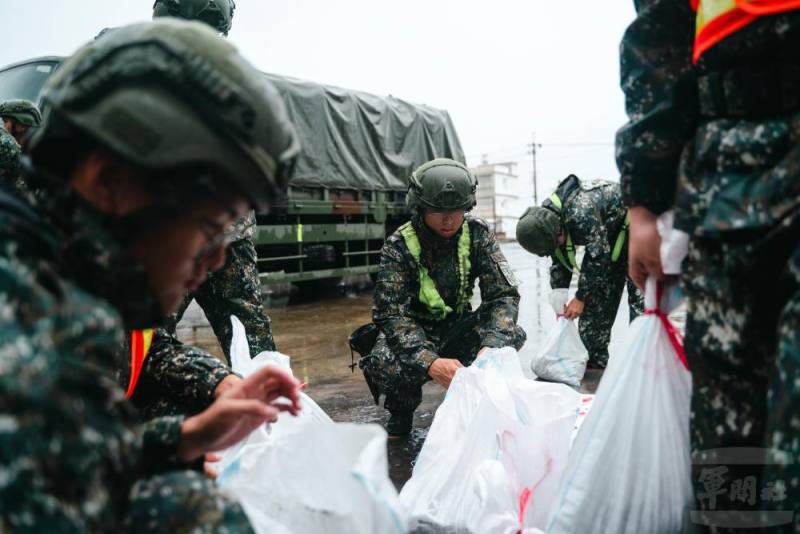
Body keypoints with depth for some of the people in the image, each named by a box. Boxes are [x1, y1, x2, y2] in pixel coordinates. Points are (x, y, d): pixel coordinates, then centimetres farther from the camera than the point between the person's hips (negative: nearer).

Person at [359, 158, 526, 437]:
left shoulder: (477, 234, -10)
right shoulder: (399, 246, -19)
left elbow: (504, 293, -16)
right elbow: (391, 314, -27)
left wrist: (491, 346, -36)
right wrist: (430, 363, -45)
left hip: (458, 326, 3)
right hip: (413, 330, -3)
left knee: (511, 335, -25)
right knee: (384, 364, -34)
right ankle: (401, 413, 1)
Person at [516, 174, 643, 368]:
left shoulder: (580, 213, -39)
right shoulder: (546, 217, -12)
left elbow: (598, 257, -33)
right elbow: (560, 262, -2)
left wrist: (580, 298, -25)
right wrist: (560, 300, -13)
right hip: (606, 236, 8)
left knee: (639, 294, -15)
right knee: (595, 292, 3)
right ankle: (593, 361, 10)